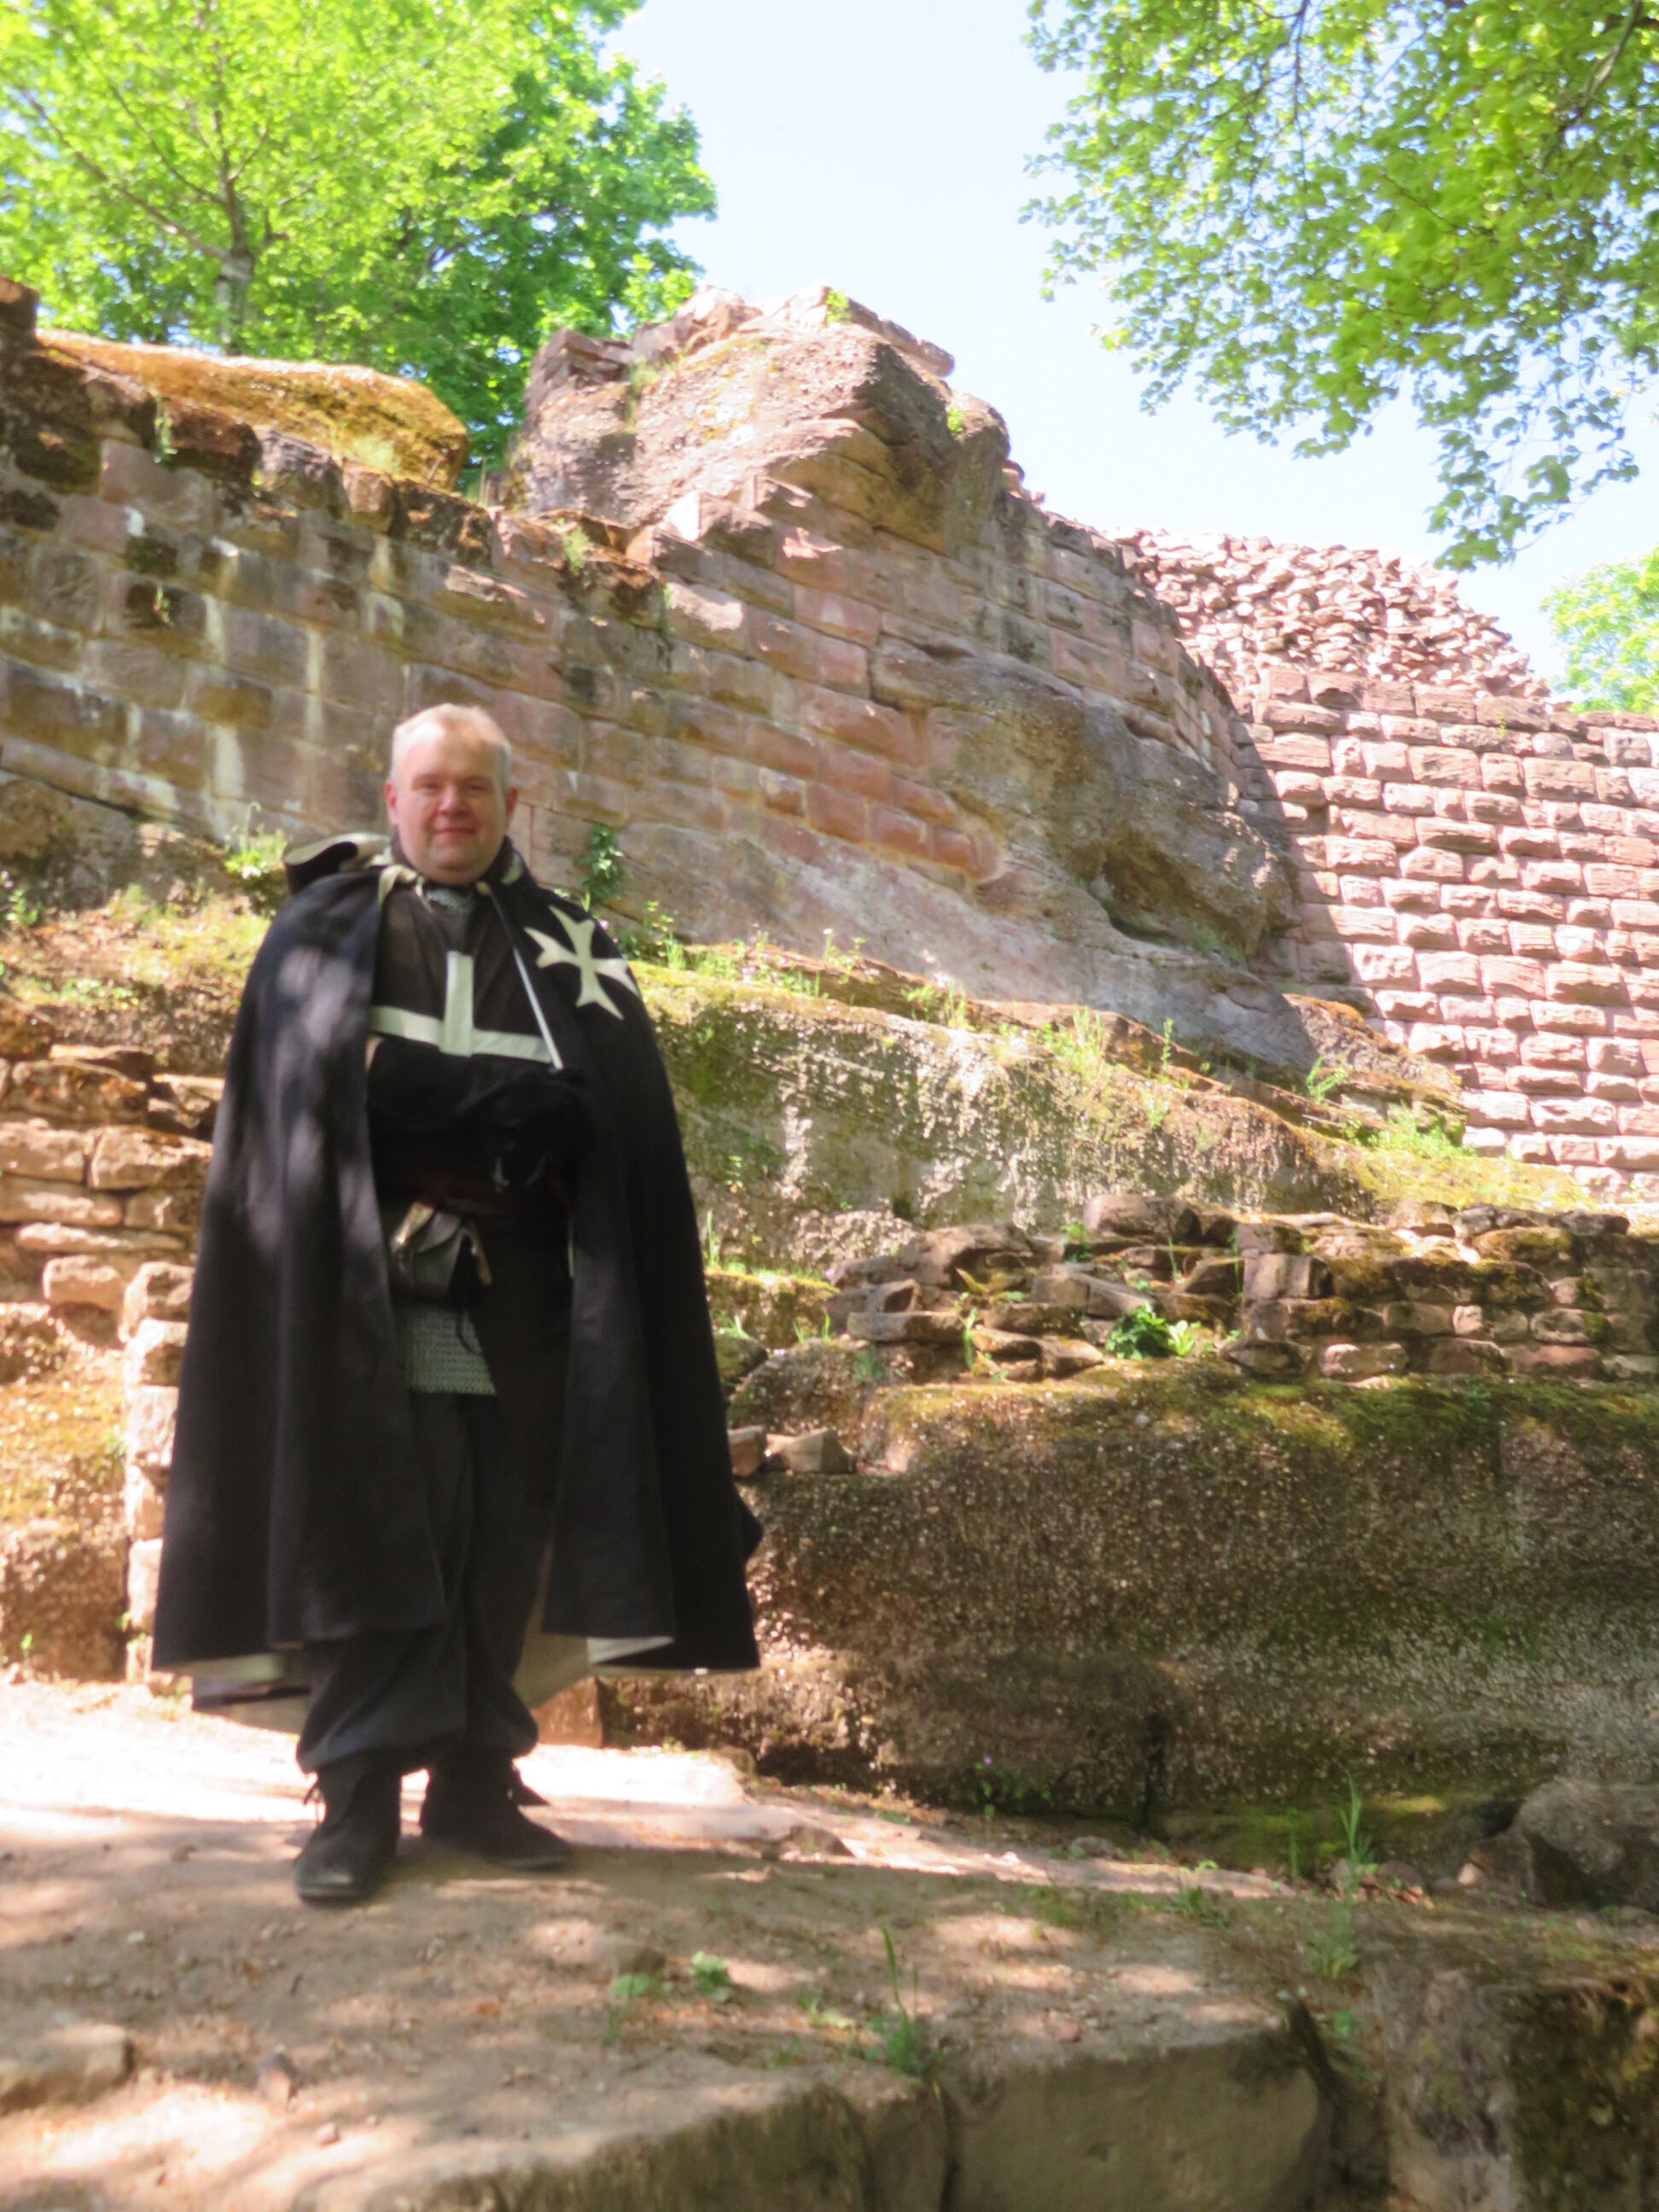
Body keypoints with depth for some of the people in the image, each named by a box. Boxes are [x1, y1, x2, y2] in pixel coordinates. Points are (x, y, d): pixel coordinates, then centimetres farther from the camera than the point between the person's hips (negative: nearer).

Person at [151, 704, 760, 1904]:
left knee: (500, 1535, 2)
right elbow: (320, 1085, -3)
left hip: (518, 1304, 2)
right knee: (383, 1525, -7)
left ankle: (474, 1776, 12)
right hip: (377, 1291, -2)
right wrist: (495, 1110, -10)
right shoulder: (326, 928, 12)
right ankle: (361, 1793, -2)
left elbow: (623, 1098, 4)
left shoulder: (566, 943, 16)